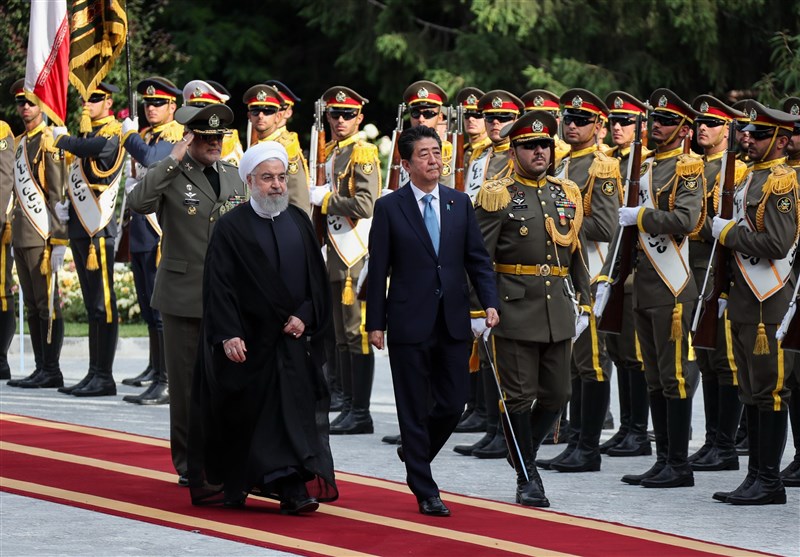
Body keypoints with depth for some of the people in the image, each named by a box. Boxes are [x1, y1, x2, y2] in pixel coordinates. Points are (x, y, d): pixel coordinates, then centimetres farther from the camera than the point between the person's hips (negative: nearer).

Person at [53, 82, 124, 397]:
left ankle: (105, 378, -7)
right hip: (80, 228, 10)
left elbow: (90, 149, -30)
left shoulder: (112, 132, -9)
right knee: (92, 306, 11)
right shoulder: (88, 134, 19)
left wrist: (62, 138, -11)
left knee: (103, 305, -8)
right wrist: (64, 204, 9)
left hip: (98, 229, -10)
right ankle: (94, 374, 15)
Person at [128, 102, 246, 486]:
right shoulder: (171, 174, -5)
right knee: (186, 383, 2)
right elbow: (138, 202, -26)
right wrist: (173, 161, -24)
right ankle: (189, 465, 10)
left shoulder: (232, 175, 12)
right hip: (184, 296, -4)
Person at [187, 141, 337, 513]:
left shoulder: (299, 222, 9)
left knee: (294, 412, -4)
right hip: (246, 341, -3)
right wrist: (228, 334, -17)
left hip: (292, 338, 3)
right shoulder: (231, 227, -4)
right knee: (241, 417, 4)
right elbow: (219, 285, -9)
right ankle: (228, 486, 17)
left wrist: (305, 316, -5)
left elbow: (317, 278, 10)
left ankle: (295, 489, -3)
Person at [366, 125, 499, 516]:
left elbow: (477, 259, 9)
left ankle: (415, 452, 33)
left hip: (453, 322, 4)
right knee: (415, 408, 2)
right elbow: (378, 271, -2)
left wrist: (490, 302, -5)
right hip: (409, 323, -3)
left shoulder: (460, 203, 8)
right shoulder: (389, 208, -3)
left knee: (453, 403, 4)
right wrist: (375, 323, -5)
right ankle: (426, 493, 9)